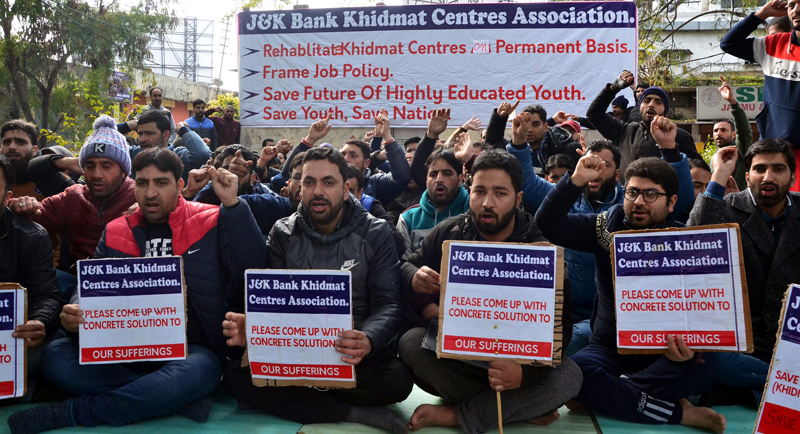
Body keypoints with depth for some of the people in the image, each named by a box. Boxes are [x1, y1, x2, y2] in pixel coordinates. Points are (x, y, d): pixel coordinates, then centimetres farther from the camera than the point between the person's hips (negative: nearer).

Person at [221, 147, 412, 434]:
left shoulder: (375, 234, -2)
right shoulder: (283, 234, 4)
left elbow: (389, 304, -10)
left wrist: (368, 341, -34)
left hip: (354, 353, -2)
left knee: (397, 378, -32)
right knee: (235, 376, -24)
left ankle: (297, 391, -13)